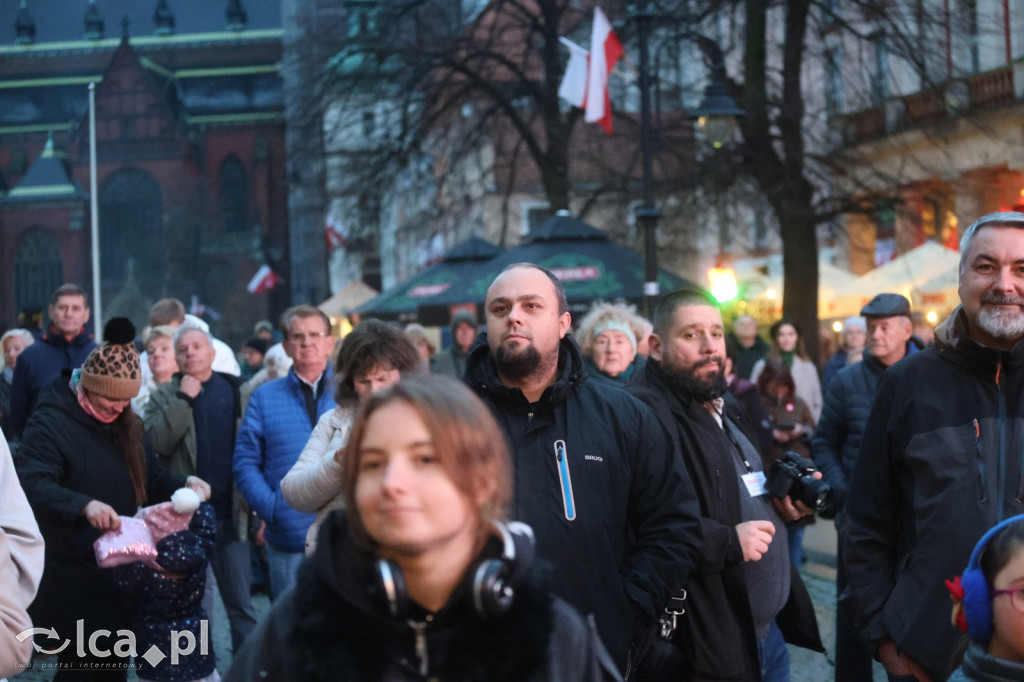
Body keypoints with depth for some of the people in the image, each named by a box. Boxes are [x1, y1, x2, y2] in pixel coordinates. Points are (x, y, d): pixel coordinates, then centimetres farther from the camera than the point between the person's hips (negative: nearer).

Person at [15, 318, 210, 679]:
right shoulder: (51, 422, -14)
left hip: (121, 575, 7)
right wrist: (84, 505, -45)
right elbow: (30, 486, -28)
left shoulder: (127, 425, 11)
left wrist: (185, 484, -8)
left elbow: (152, 479, 14)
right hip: (72, 582, -7)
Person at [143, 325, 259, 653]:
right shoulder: (165, 396, 4)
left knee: (241, 604, 6)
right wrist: (184, 399, -15)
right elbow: (154, 443, -14)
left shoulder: (235, 392, 5)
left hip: (230, 515, 0)